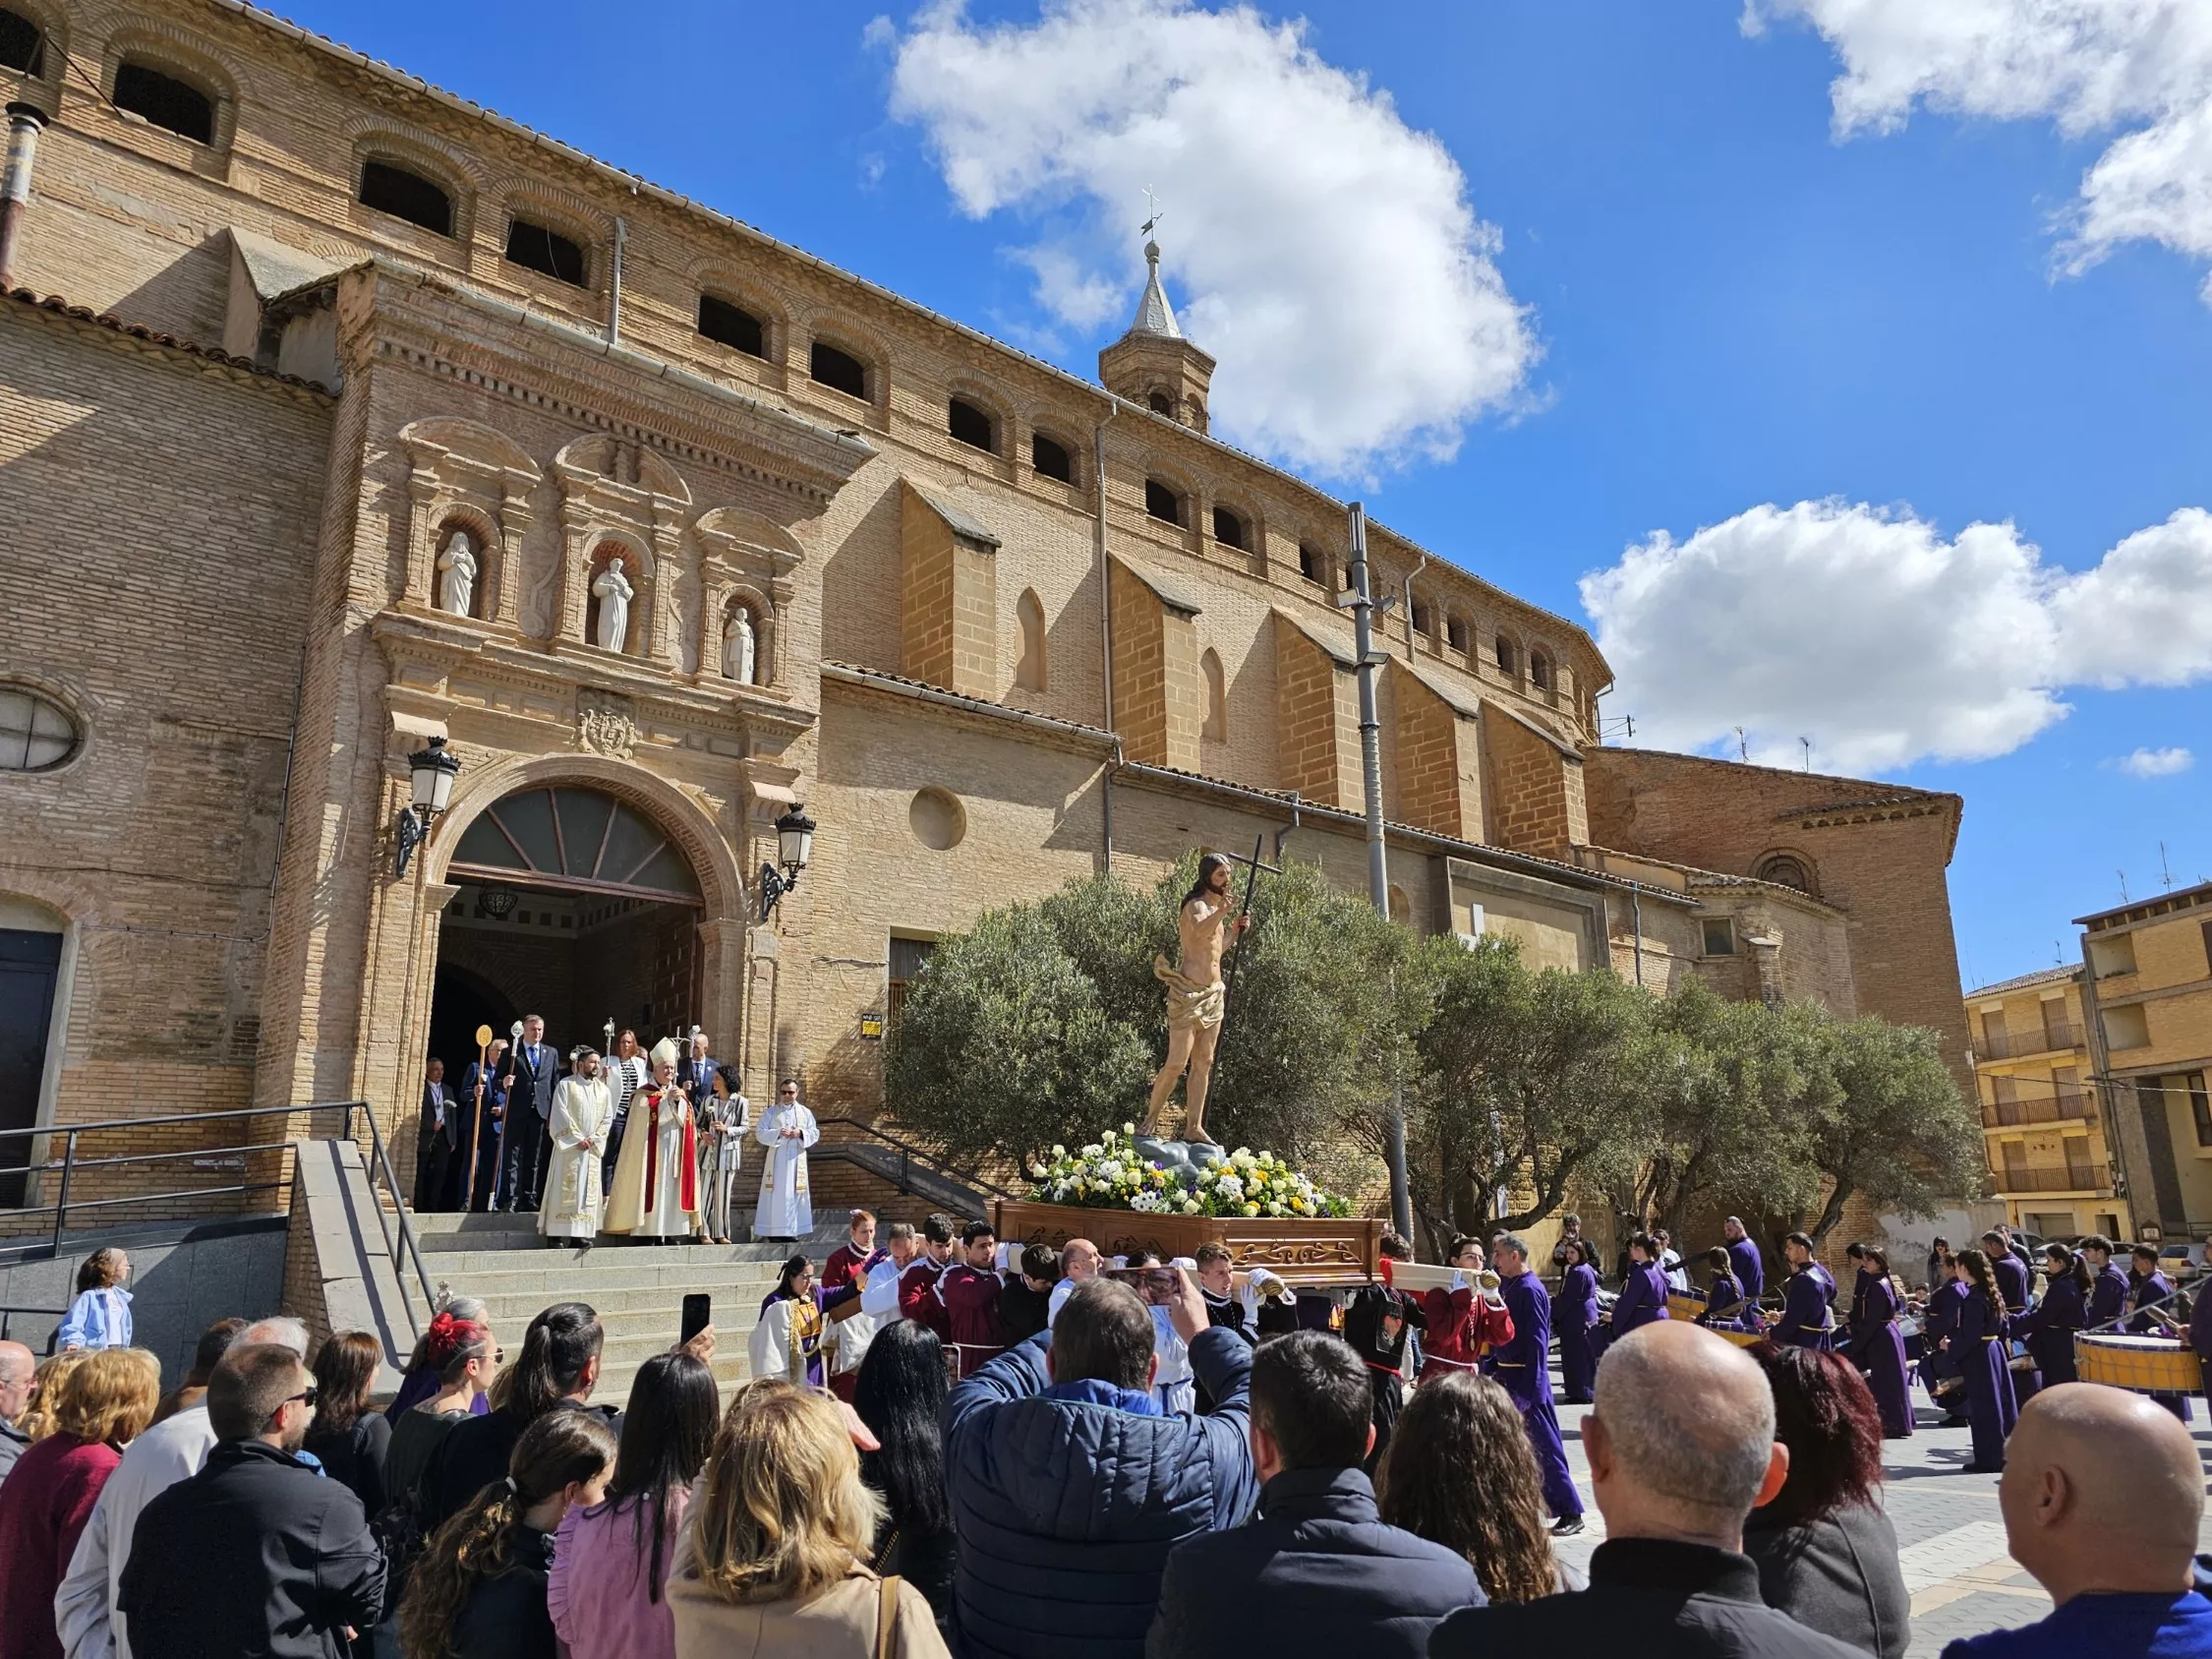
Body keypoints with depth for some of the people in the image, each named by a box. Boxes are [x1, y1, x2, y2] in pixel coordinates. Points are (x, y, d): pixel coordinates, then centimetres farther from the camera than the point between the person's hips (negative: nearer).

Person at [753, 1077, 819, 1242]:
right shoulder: (771, 1112, 4)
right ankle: (773, 1231, -1)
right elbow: (760, 1133, -4)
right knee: (775, 1195, -4)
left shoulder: (805, 1113, 9)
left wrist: (801, 1133, -13)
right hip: (776, 1159, -2)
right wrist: (778, 1133, -19)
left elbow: (815, 1133, 6)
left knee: (794, 1194, 2)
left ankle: (793, 1231, 6)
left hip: (797, 1159, 2)